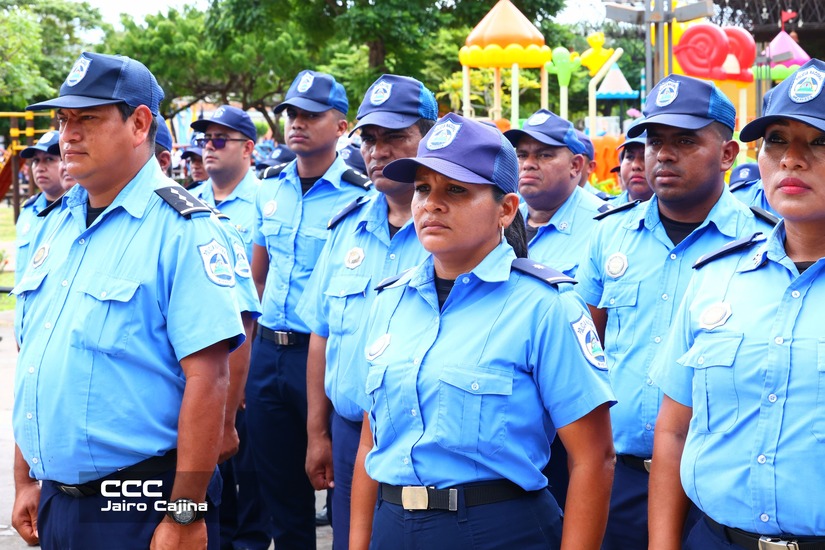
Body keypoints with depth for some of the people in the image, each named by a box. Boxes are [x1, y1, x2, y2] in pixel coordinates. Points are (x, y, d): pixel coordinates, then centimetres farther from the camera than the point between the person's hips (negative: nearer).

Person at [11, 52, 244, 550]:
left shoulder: (182, 227, -13)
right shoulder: (58, 227, 10)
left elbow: (207, 377, -19)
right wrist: (26, 481, 14)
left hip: (142, 506, -7)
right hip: (55, 500, 7)